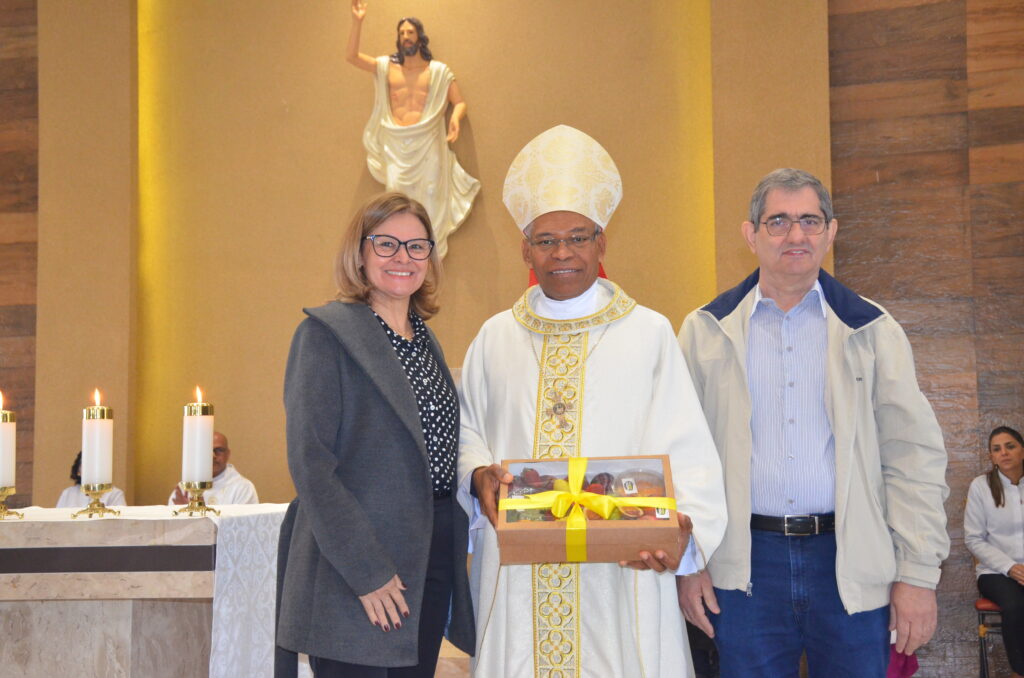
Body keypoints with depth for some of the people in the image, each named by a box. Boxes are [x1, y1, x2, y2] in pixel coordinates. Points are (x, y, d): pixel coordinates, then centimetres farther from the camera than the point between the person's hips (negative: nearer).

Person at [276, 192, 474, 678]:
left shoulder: (424, 338, 14)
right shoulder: (327, 333, -9)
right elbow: (309, 461, -15)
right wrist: (367, 572, -18)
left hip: (433, 562, 7)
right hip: (355, 576, -7)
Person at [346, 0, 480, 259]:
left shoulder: (439, 71, 8)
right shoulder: (386, 66, 12)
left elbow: (460, 102, 7)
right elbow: (352, 57, 4)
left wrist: (456, 116, -17)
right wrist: (357, 22, -7)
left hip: (428, 143, -1)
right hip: (395, 145, 1)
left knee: (430, 199, -3)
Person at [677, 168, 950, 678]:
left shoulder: (873, 330, 5)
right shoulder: (706, 330, 5)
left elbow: (914, 457, 2)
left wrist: (918, 575, -3)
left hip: (852, 563, 0)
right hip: (747, 564, 0)